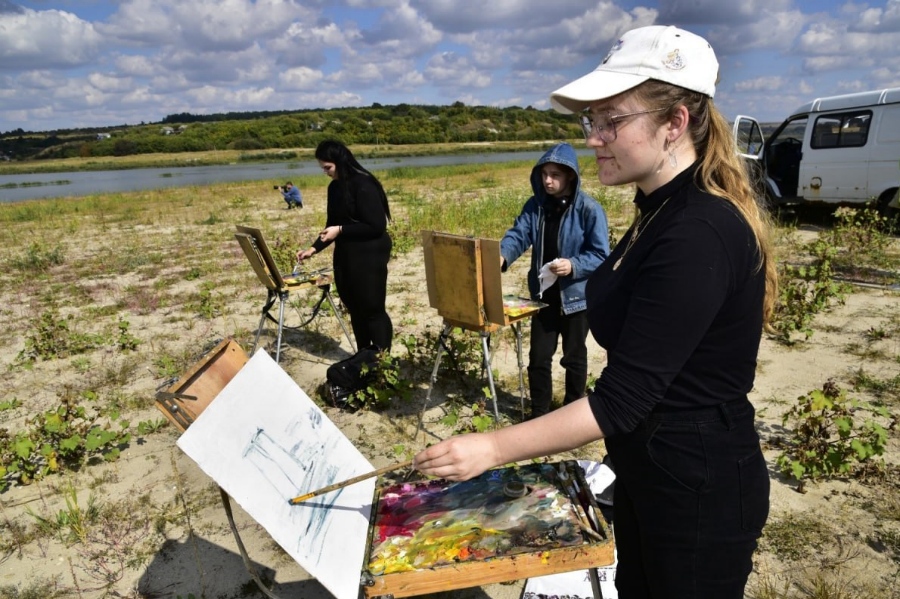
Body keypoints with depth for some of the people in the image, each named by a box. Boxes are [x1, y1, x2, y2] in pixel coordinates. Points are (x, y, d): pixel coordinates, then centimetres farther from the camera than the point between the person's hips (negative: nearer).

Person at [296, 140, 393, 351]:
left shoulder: (363, 185, -16)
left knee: (373, 309, -2)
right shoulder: (335, 187, 9)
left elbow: (376, 226, -19)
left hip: (369, 256, -8)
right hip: (345, 256, 8)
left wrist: (340, 230, -18)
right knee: (355, 309, 14)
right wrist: (314, 248, 4)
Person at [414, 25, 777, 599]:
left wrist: (493, 447, -26)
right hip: (645, 472, 9)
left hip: (700, 491, -9)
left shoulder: (699, 235, -28)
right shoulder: (663, 211, 2)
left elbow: (622, 398, -29)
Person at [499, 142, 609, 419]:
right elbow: (518, 235, -9)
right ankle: (539, 411, 26)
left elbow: (601, 256, -14)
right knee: (538, 356, 9)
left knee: (574, 357, 14)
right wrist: (502, 256, -30)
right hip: (543, 295, 4)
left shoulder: (589, 209, -14)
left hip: (576, 296, -4)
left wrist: (573, 266, -31)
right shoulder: (535, 205, 1)